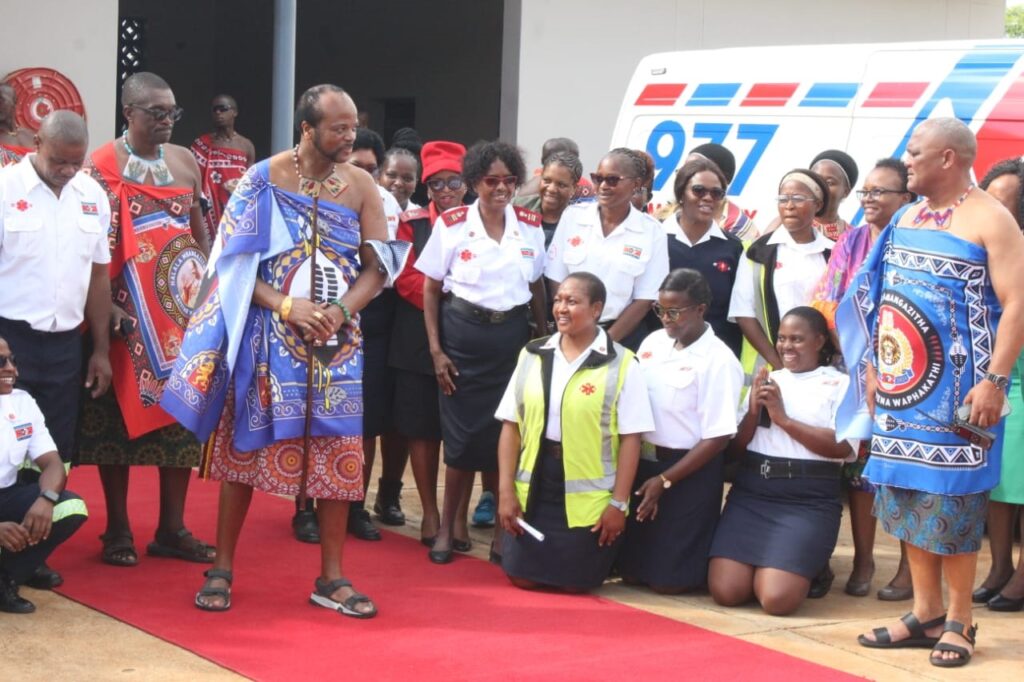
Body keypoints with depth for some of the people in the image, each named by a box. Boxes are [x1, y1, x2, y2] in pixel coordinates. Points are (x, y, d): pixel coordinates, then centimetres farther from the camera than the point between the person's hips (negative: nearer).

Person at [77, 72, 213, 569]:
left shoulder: (185, 161, 9)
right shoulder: (102, 166, -6)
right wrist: (105, 306, -18)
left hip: (182, 309, 5)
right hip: (127, 312, -5)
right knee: (121, 415, 3)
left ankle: (172, 528, 13)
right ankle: (118, 530, 12)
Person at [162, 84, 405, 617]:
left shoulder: (361, 186, 3)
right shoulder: (263, 179, -5)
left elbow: (378, 266, 3)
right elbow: (233, 260, -6)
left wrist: (341, 310, -14)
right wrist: (286, 306, -18)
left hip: (336, 339, 2)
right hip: (267, 335, -2)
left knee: (337, 452, 2)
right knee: (244, 443, 3)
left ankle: (332, 578, 12)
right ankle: (222, 569, 14)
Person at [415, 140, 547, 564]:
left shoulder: (531, 226, 4)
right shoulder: (452, 224, -4)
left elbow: (537, 288, 11)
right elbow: (431, 289, 0)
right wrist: (436, 350, -4)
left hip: (513, 335, 2)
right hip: (463, 335, -2)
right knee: (463, 436, 1)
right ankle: (448, 528, 15)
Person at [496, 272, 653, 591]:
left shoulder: (621, 364, -7)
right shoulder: (532, 355, 5)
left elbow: (631, 438, -7)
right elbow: (511, 426, 5)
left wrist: (618, 503, -10)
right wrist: (506, 490, -1)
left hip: (589, 495, -3)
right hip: (534, 486, 4)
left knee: (575, 583, 2)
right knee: (522, 578, 5)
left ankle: (602, 551, 34)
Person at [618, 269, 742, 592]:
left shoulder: (719, 360, -15)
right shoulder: (653, 342, 5)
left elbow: (717, 438, -16)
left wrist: (664, 481, -15)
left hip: (689, 471, -6)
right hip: (643, 462, 7)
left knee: (668, 580, -3)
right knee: (631, 572, 11)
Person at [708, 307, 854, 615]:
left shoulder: (840, 384, 3)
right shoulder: (765, 380, 16)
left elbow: (842, 446, -11)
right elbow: (736, 446, 13)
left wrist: (783, 419, -11)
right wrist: (754, 410, -4)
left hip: (809, 500, -4)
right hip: (750, 492, 4)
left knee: (777, 598, -19)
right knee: (724, 591, -12)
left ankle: (806, 568, 14)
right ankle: (761, 564, 20)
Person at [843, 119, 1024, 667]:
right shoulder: (907, 219, 14)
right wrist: (872, 366, 14)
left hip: (957, 391, -7)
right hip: (902, 387, 7)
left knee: (950, 503, -4)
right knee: (906, 498, 8)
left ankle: (959, 622, 7)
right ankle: (925, 614, 17)